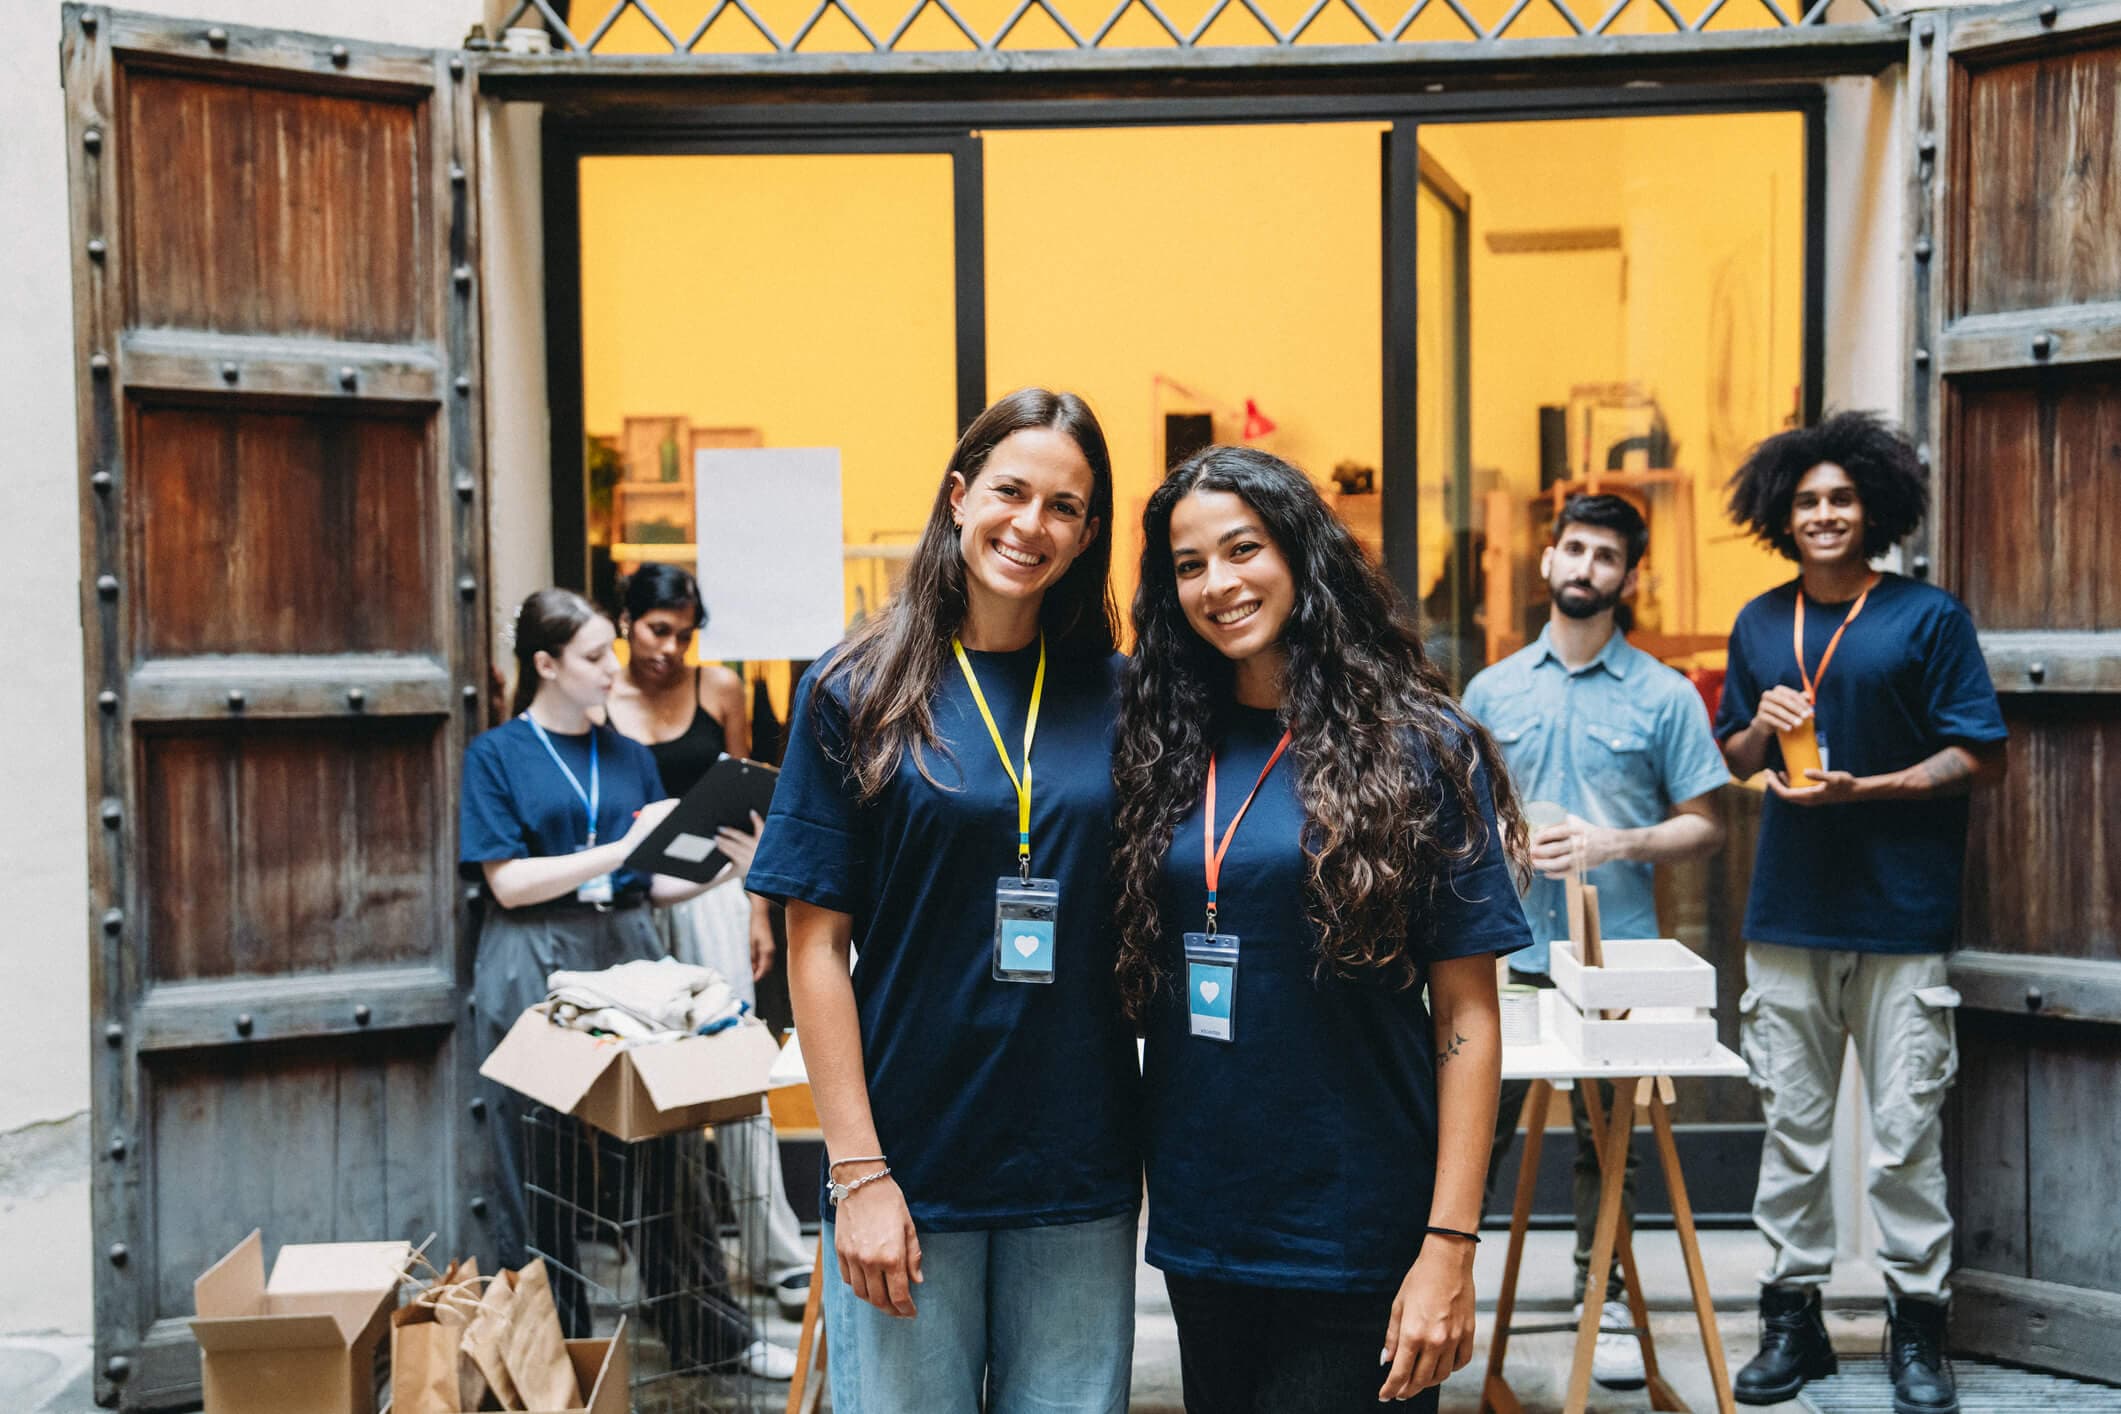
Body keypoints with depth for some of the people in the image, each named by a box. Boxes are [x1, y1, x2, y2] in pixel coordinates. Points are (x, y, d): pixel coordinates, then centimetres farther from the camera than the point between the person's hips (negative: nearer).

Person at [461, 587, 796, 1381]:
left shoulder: (629, 757, 12)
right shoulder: (496, 755, 0)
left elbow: (654, 885, 12)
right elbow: (509, 882, -9)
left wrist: (722, 869, -7)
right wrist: (622, 849, -17)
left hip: (628, 954, 3)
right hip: (535, 966, -3)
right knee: (539, 1173, 4)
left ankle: (708, 1331, 16)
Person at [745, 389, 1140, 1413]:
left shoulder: (1119, 695, 3)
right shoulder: (859, 691, -3)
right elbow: (816, 942, -5)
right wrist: (859, 1170, -9)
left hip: (1081, 1172, 2)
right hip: (910, 1160, -2)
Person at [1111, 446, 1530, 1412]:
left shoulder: (1415, 749, -6)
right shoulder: (1165, 750, 5)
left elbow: (1466, 1015, -8)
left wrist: (1450, 1246, -13)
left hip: (1354, 1239, -4)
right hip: (1198, 1222, 4)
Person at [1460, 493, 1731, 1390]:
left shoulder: (1665, 696, 2)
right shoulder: (1492, 690, 9)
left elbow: (1703, 826, 2)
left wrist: (1612, 845, -13)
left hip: (1616, 956, -1)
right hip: (1506, 952, 1)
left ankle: (1604, 1304, 21)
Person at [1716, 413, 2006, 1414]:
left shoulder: (1928, 617, -2)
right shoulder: (1759, 626, 11)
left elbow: (1981, 756, -5)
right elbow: (1731, 760, 19)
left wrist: (1864, 788, -16)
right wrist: (1760, 728, -4)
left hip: (1901, 916, -4)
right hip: (1788, 911, 4)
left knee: (1906, 1133, 0)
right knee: (1791, 1124, 9)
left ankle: (1917, 1325, 14)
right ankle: (1792, 1314, 20)